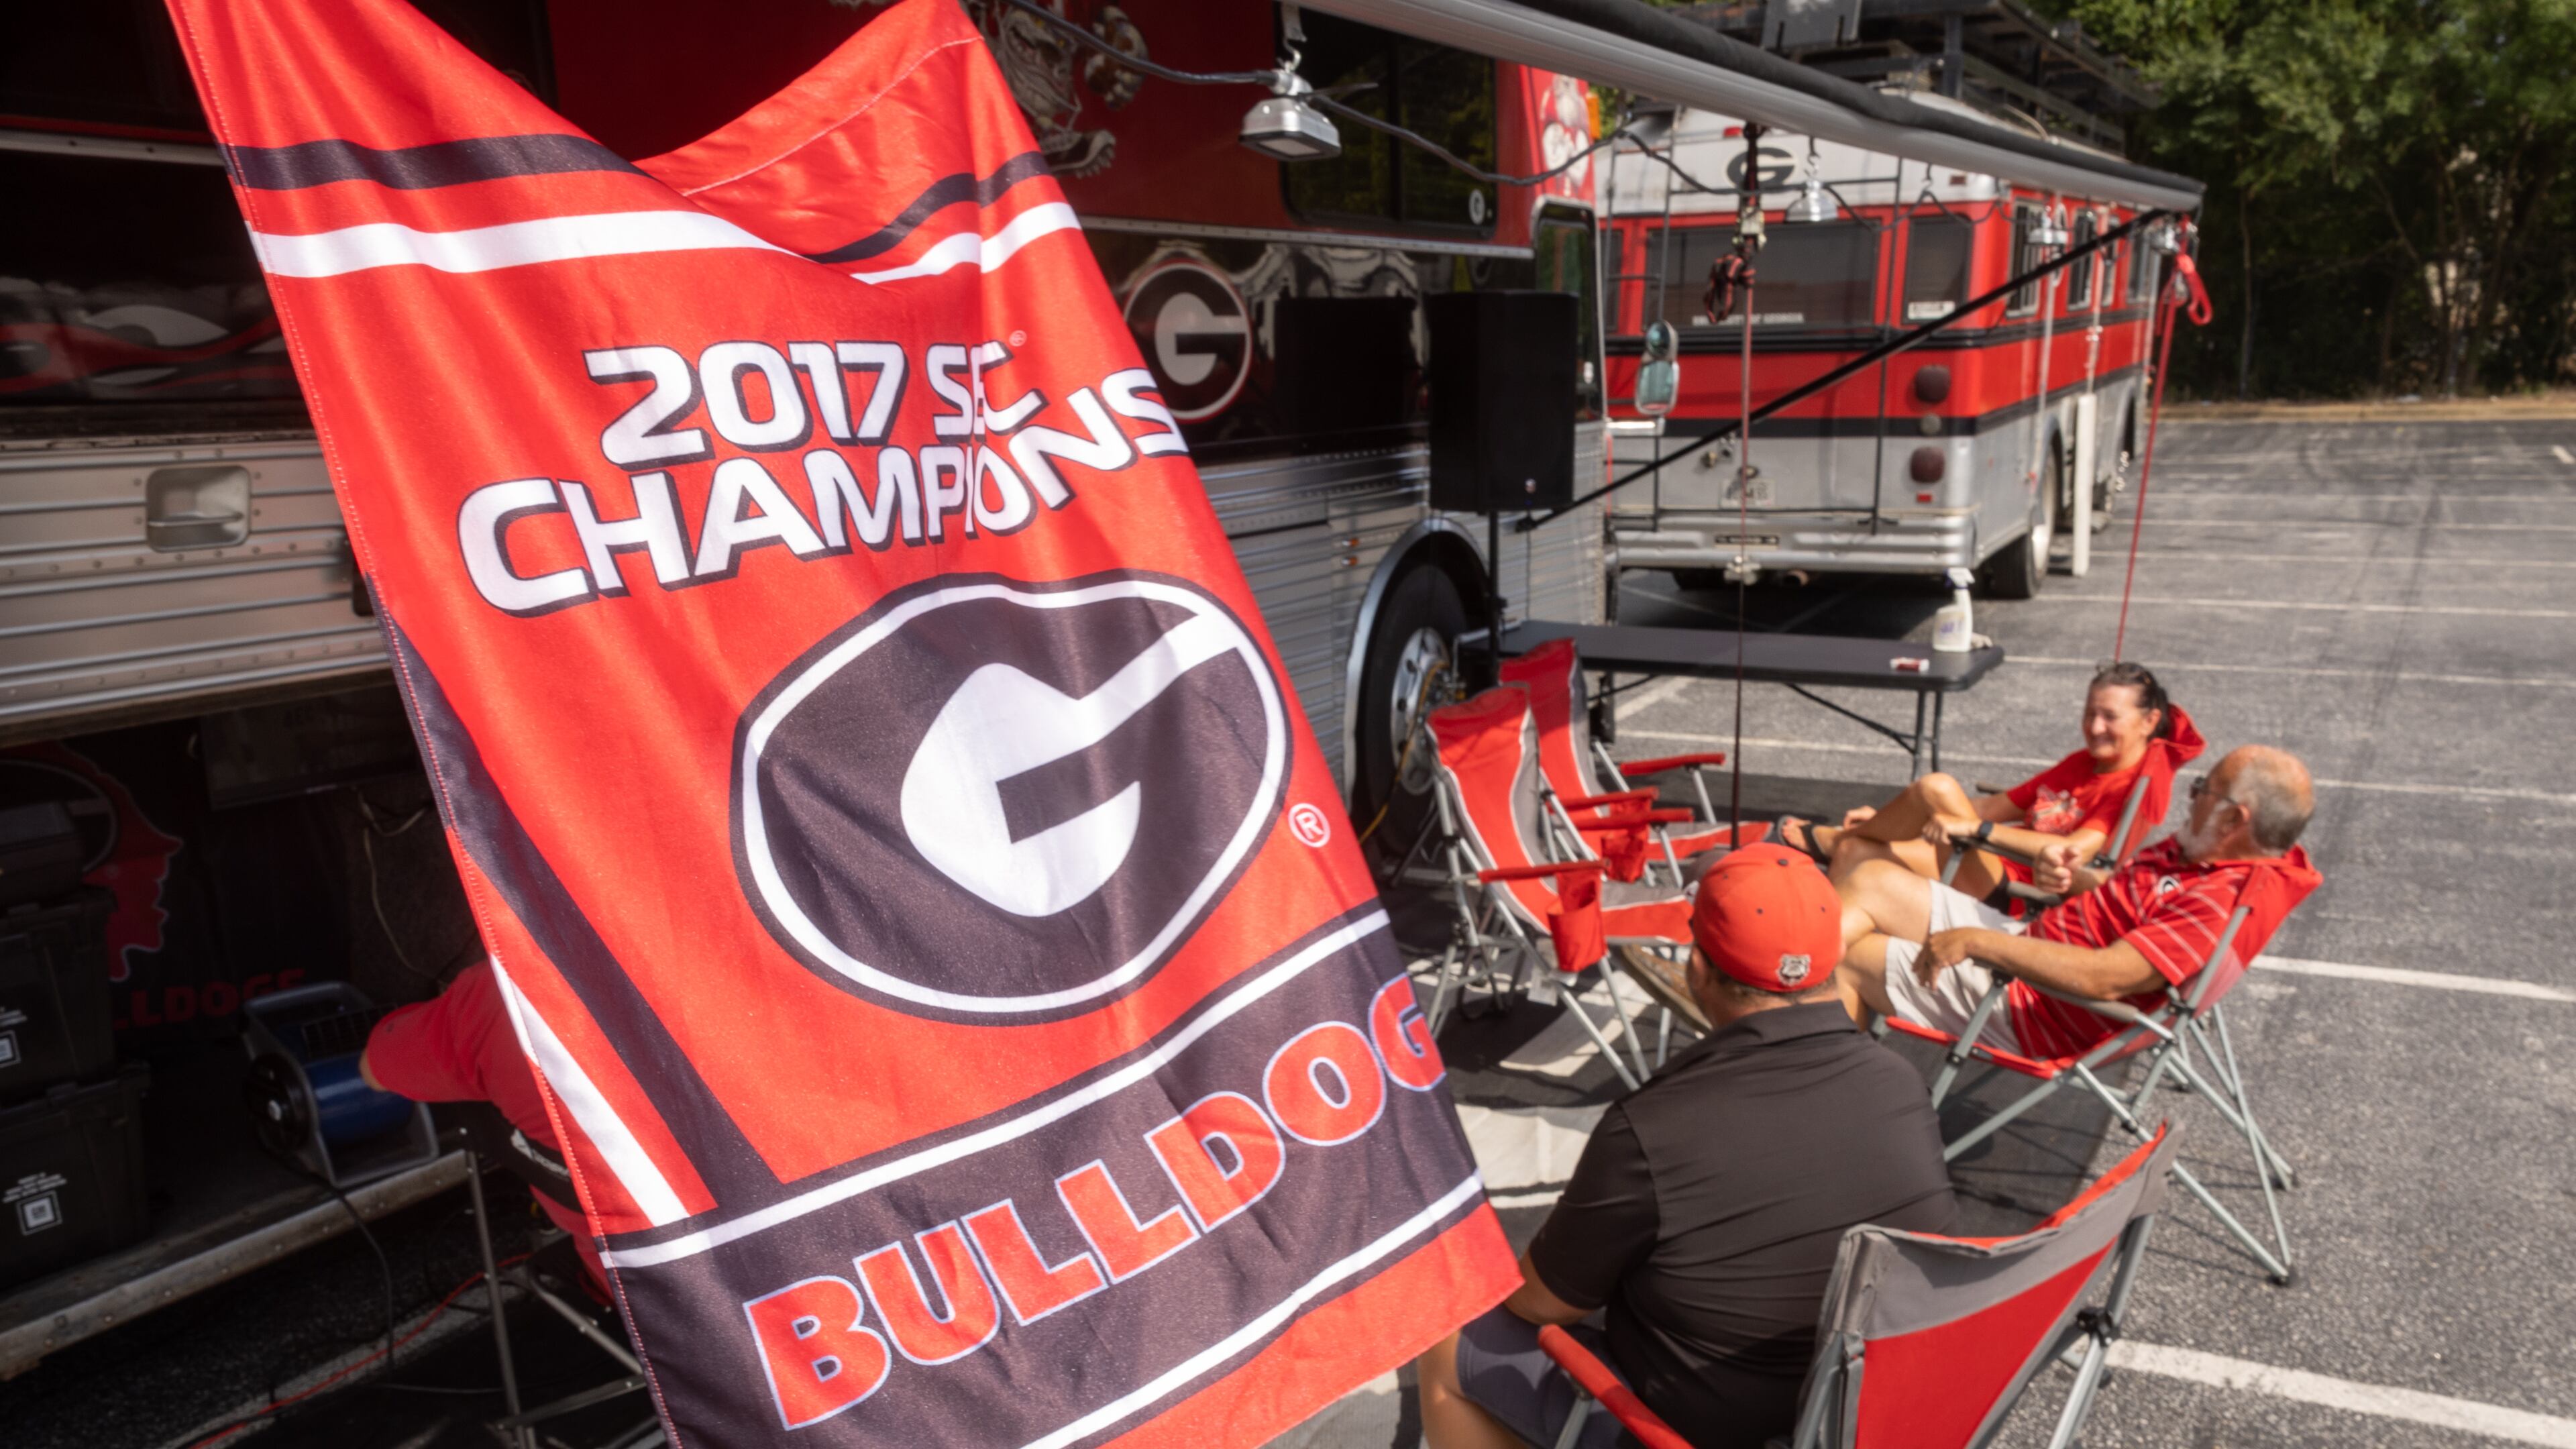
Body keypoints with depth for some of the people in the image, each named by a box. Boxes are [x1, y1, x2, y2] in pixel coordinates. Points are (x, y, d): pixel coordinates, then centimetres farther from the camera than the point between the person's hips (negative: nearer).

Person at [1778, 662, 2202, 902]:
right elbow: (1996, 806, 19)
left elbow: (2073, 852, -27)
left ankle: (1829, 838, 3)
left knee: (1937, 788, -23)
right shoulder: (2083, 763, 18)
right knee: (1854, 853, -2)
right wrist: (1894, 816, 13)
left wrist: (1974, 828, -34)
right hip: (1991, 869, 10)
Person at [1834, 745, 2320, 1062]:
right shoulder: (2209, 853, 3)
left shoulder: (2226, 902, -28)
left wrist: (1976, 941, -27)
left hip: (2023, 1005, -10)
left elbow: (2104, 978, -34)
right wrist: (2074, 876, -6)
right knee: (1872, 881, 3)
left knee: (1850, 962, -8)